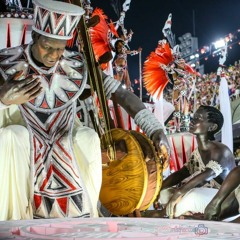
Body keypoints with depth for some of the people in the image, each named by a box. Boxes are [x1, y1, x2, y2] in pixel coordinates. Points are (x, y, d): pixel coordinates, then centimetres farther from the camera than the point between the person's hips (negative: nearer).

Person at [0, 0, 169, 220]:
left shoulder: (75, 66, -13)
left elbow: (119, 93, -14)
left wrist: (153, 129, -25)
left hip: (63, 152, 2)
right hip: (20, 152, -1)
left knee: (88, 136, -26)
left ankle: (85, 213, -9)